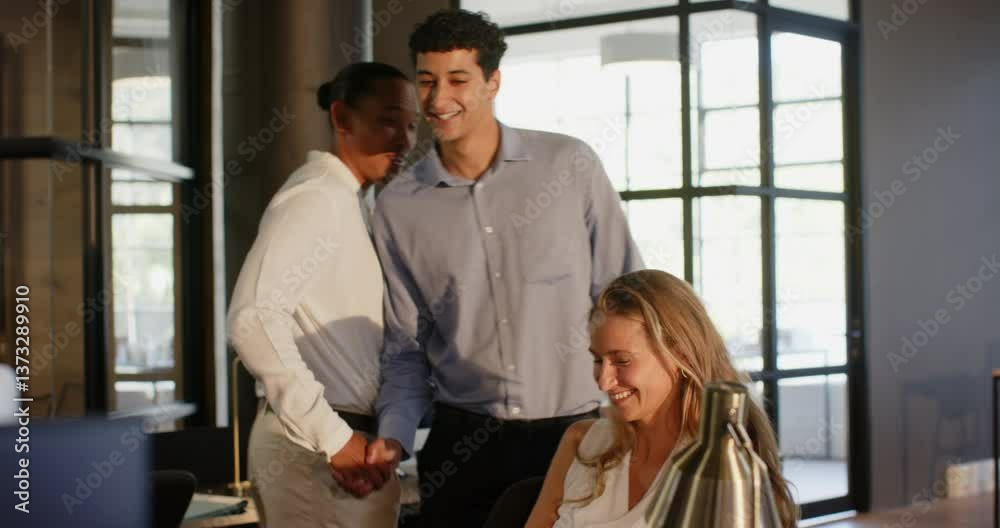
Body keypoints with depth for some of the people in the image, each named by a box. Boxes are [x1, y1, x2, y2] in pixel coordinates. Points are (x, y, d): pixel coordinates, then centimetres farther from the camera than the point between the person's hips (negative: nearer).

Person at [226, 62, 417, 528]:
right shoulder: (315, 198, -13)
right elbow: (252, 319, -25)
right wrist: (332, 436, -23)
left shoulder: (348, 203, 15)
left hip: (344, 439, 9)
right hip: (316, 449, -9)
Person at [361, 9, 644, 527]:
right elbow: (406, 346, 6)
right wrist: (394, 433, -8)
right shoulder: (398, 205, 1)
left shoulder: (571, 165, -4)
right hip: (461, 443, 1)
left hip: (575, 435, -1)